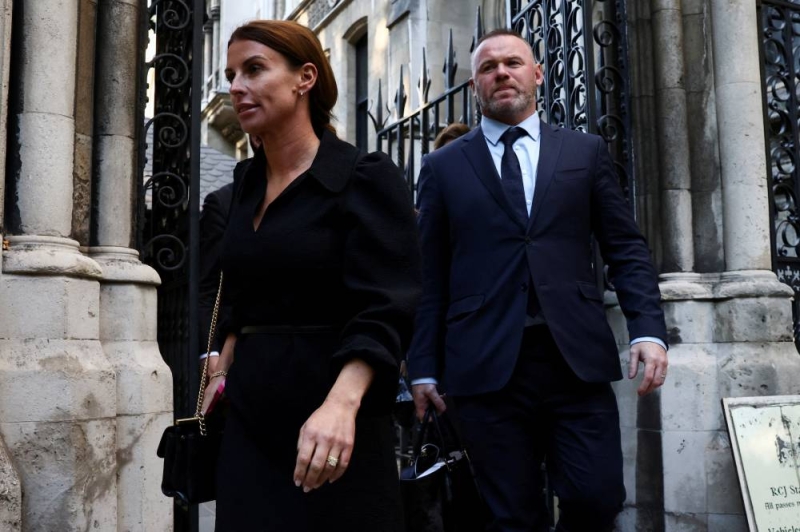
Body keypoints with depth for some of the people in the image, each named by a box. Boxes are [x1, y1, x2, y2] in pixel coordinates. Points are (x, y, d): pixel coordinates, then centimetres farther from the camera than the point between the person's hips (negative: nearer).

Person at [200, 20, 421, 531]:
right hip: (251, 413, 6)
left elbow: (385, 311, -20)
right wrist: (224, 371, 22)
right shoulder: (248, 187, 10)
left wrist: (341, 403, -33)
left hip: (329, 420, -6)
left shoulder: (366, 176, -11)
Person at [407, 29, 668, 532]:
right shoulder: (443, 166, 10)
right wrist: (424, 366, 3)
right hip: (486, 365, 0)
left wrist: (649, 330, -4)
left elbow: (627, 249, 9)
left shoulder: (586, 151, 12)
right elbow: (430, 275, 8)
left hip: (577, 358, 1)